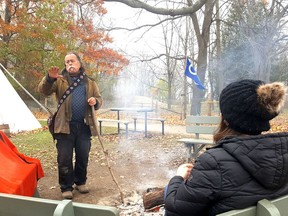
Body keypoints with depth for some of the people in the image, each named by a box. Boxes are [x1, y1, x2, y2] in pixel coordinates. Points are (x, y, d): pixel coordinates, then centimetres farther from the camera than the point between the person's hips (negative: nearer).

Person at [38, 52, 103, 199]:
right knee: (64, 159, 1)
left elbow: (99, 99, 18)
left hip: (84, 126, 2)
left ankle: (80, 182, 30)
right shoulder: (60, 80, 6)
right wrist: (50, 78, -26)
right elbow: (43, 90, -6)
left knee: (83, 157, 11)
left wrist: (95, 101, -6)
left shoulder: (90, 82, 14)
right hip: (65, 126, -2)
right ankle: (66, 187, 14)